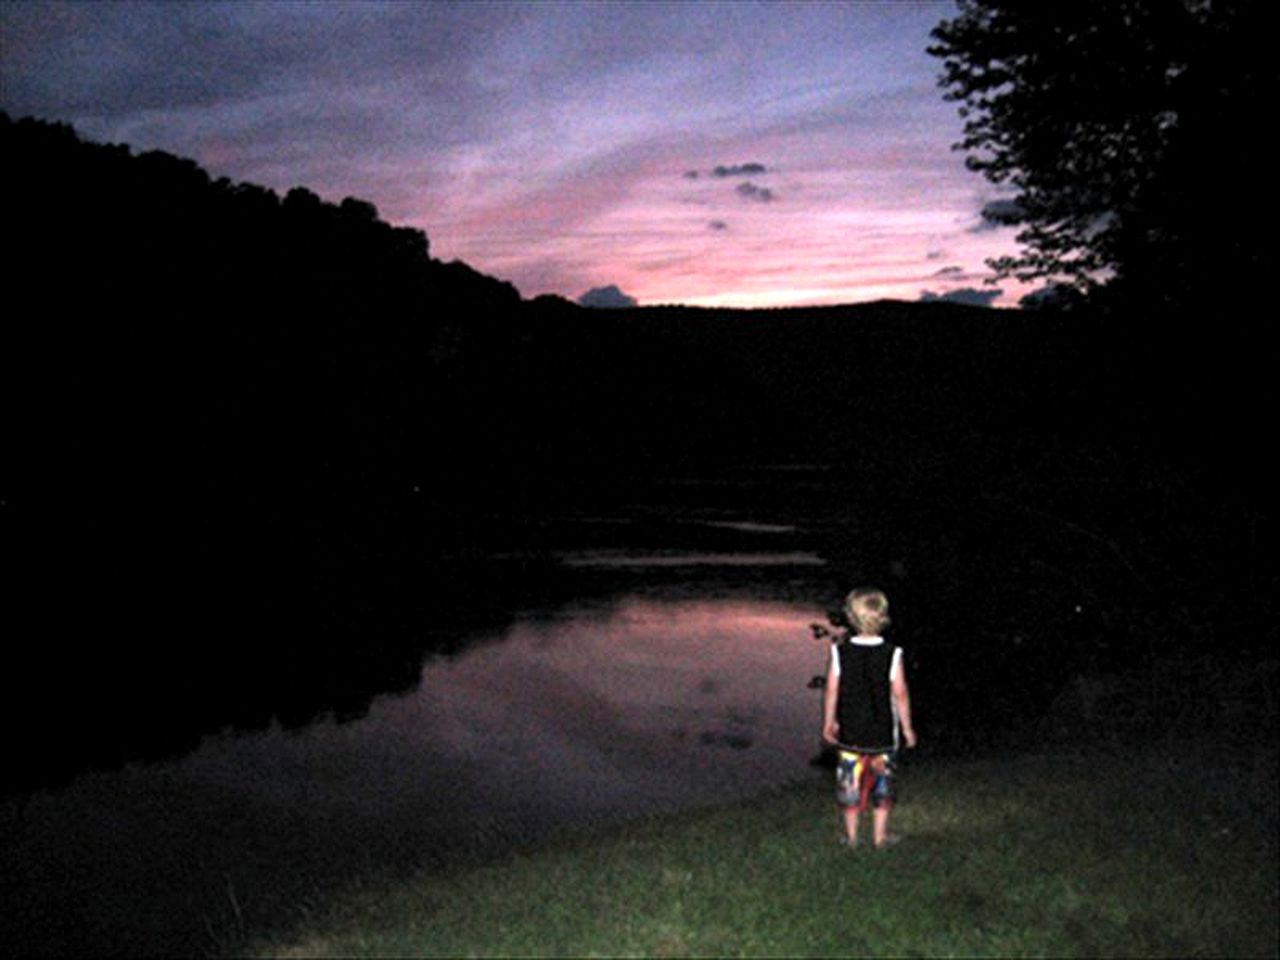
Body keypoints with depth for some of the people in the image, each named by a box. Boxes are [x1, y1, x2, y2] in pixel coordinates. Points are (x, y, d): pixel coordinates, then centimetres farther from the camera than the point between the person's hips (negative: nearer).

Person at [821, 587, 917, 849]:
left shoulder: (839, 652, -9)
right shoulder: (892, 655, -12)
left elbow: (831, 690, -4)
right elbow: (900, 694, -9)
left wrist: (828, 723, 8)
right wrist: (907, 727, 2)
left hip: (848, 732, 1)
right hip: (883, 733, -1)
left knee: (849, 781, 12)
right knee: (882, 782, 13)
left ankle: (851, 835, 19)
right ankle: (880, 835, 20)